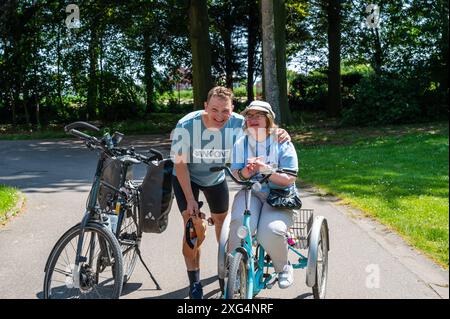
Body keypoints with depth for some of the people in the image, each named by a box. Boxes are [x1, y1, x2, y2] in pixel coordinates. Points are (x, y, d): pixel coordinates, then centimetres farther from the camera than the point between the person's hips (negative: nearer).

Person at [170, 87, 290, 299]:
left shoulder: (237, 123, -26)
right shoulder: (186, 126, -33)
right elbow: (180, 164, -23)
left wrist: (279, 132, -33)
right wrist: (190, 199, -25)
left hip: (215, 177, 3)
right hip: (186, 177, -3)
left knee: (221, 221, 17)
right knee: (194, 228, -17)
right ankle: (194, 283, 0)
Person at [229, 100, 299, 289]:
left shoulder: (282, 143, -3)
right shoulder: (241, 143, 6)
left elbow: (289, 179, -9)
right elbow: (236, 174, 1)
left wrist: (265, 169, -25)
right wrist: (245, 172, -24)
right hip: (250, 193, 2)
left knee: (270, 232, -30)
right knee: (240, 222, -32)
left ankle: (283, 267, 2)